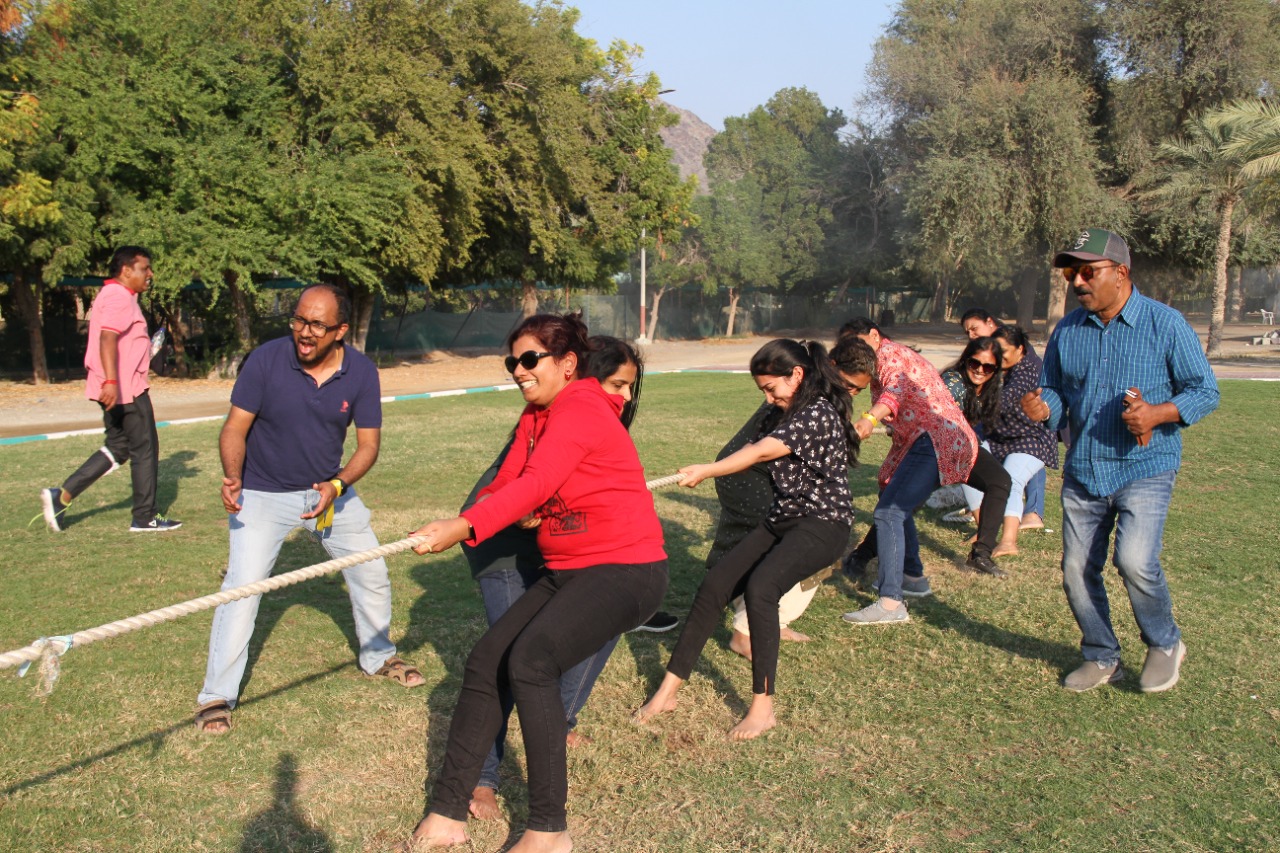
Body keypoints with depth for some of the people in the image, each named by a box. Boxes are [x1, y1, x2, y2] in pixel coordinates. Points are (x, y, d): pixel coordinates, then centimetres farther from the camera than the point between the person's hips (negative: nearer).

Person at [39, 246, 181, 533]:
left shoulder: (111, 295, 17)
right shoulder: (120, 297, -15)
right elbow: (107, 338, -29)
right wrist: (111, 382, -37)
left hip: (116, 388, 10)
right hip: (127, 389, -10)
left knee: (118, 448, 16)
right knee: (145, 450, 1)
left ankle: (61, 495, 9)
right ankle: (145, 518, 10)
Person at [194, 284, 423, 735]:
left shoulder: (361, 372, -13)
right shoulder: (265, 360, -20)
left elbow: (368, 443, -9)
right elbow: (235, 427, -16)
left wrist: (337, 486, -26)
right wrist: (233, 478, -35)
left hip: (330, 490, 4)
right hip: (263, 494, -3)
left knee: (371, 573, 11)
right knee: (242, 586, -14)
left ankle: (378, 656, 36)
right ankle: (216, 696, 0)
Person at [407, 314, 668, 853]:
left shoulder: (581, 408, -15)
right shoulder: (535, 417, 14)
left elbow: (536, 484, -27)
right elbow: (508, 481, 6)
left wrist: (466, 527, -37)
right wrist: (465, 523, -14)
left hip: (627, 569, -9)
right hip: (566, 572, 9)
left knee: (530, 660, -26)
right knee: (484, 662, -1)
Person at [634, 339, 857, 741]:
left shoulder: (819, 413, -15)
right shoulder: (781, 416, 14)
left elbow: (759, 453, -23)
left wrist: (706, 471, -25)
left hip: (823, 523, -8)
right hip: (782, 520, 8)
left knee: (759, 586, -32)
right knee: (714, 585, -8)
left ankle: (763, 707, -24)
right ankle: (668, 690, -5)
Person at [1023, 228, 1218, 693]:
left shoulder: (1165, 323, -6)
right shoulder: (1067, 330, 5)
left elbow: (1205, 391, -3)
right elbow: (1055, 390, 13)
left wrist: (1157, 414, -21)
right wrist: (1044, 407, -11)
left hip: (1145, 468, -4)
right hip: (1082, 471, 5)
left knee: (1134, 560, -20)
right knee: (1077, 569, 5)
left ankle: (1165, 644, 9)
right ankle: (1102, 657, 27)